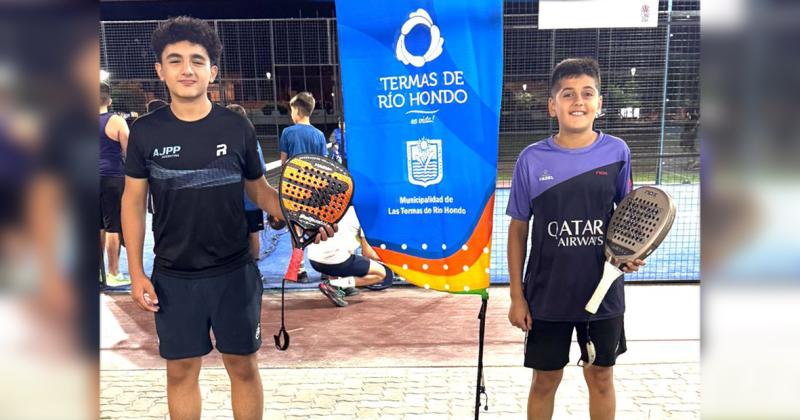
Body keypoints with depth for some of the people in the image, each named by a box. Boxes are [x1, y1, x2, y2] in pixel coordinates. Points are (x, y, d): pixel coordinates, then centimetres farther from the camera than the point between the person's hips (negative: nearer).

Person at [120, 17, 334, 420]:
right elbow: (133, 200, 4)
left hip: (235, 272, 0)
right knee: (181, 371, 12)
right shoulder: (145, 131, -3)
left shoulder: (236, 127, -4)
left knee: (243, 367, 11)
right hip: (173, 276, 1)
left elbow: (259, 189, 5)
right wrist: (136, 273, -1)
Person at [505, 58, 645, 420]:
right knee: (545, 380, 13)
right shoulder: (532, 159, -7)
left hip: (603, 292, 1)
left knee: (601, 377, 17)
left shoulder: (617, 152, -4)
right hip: (547, 294, -1)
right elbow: (518, 229, -2)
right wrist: (517, 296, -2)